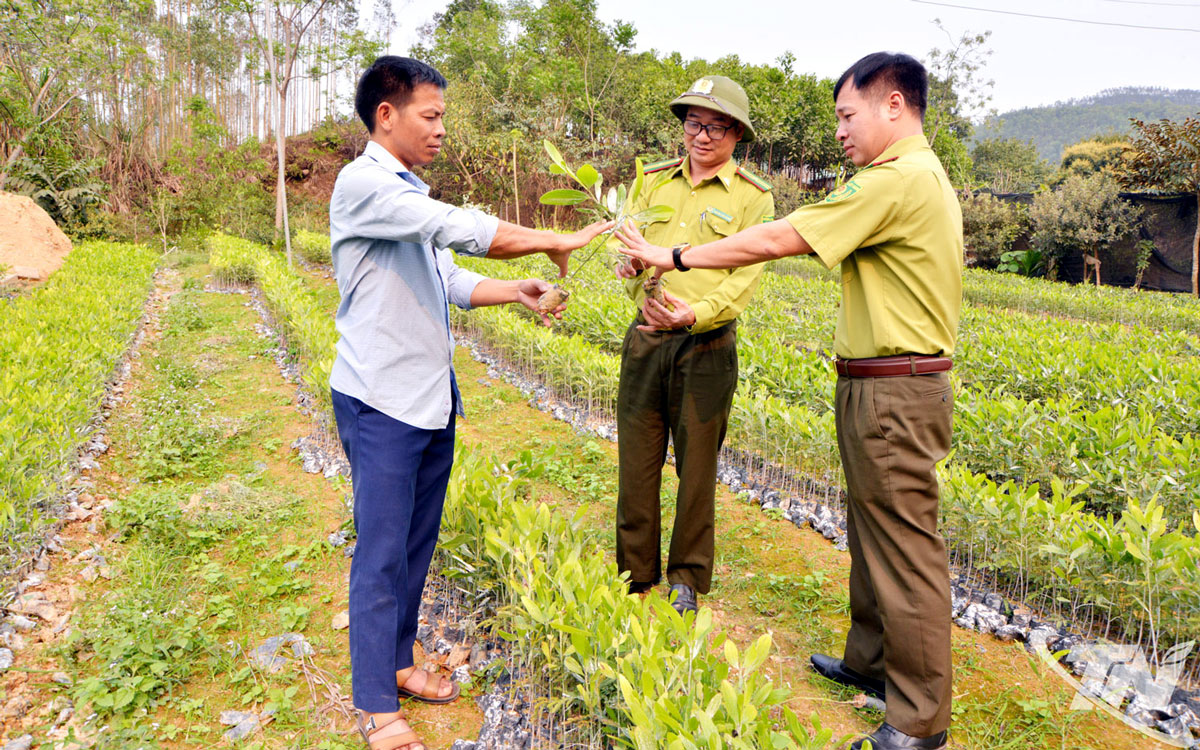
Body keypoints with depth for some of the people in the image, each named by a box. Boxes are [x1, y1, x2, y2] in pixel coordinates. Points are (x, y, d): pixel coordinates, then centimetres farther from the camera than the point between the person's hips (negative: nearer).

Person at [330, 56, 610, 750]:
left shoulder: (412, 195, 15)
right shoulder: (362, 184, -14)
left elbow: (447, 281, 20)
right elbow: (460, 228, -24)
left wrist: (514, 291, 6)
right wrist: (553, 242, -16)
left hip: (432, 398, 9)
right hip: (382, 402, -8)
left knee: (418, 543, 15)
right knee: (383, 553, -1)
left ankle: (399, 663, 31)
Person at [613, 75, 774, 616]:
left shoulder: (752, 197, 0)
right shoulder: (653, 180, 11)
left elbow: (744, 279, -9)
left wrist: (695, 315, -26)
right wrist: (630, 266, -15)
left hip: (706, 345, -3)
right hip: (645, 335, 3)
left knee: (696, 468, 8)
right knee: (637, 462, 7)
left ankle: (687, 581, 25)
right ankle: (635, 579, 23)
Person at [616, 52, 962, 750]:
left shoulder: (896, 181, -17)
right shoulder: (927, 177, 17)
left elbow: (777, 240, -17)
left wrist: (675, 258, -9)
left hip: (892, 394, -11)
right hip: (892, 387, 11)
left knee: (905, 548, -1)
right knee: (873, 532, 20)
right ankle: (872, 660, 36)